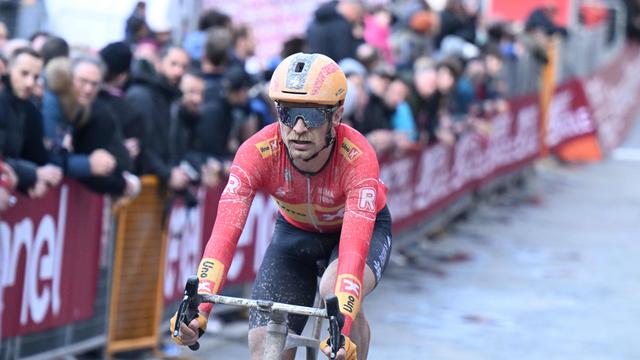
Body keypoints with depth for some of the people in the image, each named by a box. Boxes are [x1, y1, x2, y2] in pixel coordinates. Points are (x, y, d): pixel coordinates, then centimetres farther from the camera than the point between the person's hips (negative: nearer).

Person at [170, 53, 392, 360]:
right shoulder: (257, 152, -32)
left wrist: (342, 328, -62)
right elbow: (225, 232, -40)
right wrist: (198, 310, -54)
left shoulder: (358, 158, -37)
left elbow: (354, 247, -48)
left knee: (337, 291, -35)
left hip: (361, 228, -3)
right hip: (295, 231, 3)